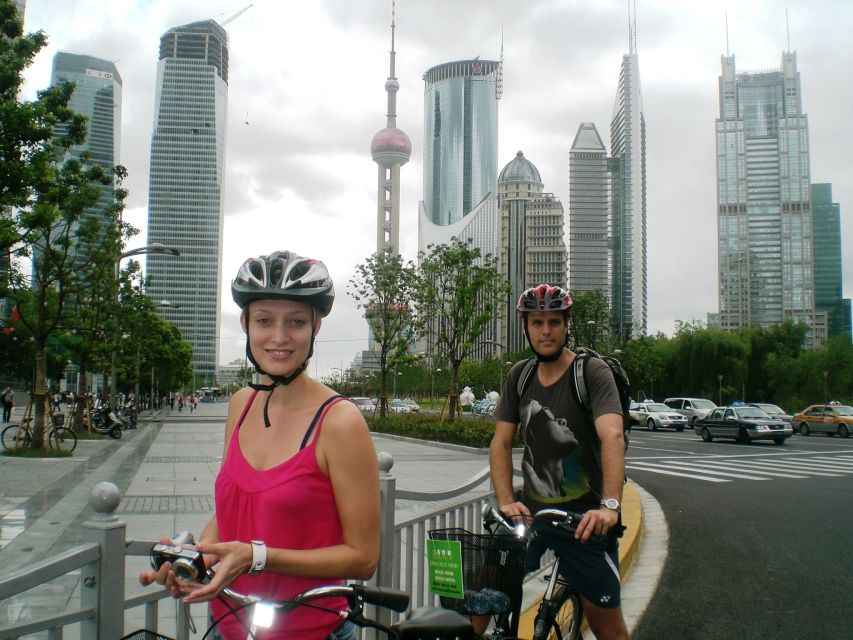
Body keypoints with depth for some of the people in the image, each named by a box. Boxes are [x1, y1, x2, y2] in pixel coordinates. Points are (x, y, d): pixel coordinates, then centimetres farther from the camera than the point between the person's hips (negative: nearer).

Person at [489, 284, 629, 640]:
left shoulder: (592, 372, -11)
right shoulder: (519, 376, 3)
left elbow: (613, 437, -26)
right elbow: (501, 442, 0)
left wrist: (610, 505, -40)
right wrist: (506, 501, -16)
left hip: (584, 519, -4)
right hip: (532, 512, 4)